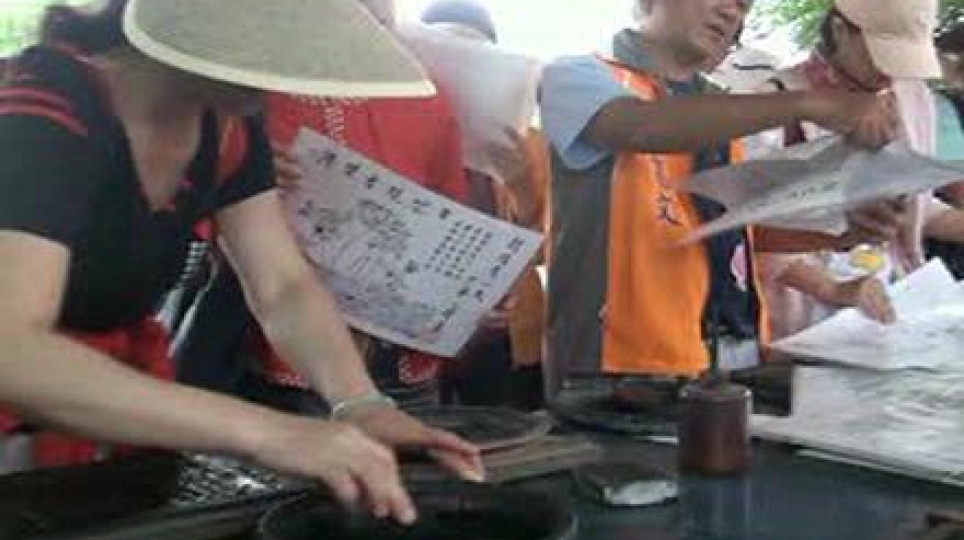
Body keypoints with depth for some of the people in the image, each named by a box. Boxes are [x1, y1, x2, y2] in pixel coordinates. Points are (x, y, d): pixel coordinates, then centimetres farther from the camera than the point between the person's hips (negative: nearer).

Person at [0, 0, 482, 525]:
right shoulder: (44, 117, -30)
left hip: (123, 394, 5)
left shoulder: (229, 126, -8)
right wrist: (265, 431, -51)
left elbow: (284, 288, -12)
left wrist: (360, 403, -32)